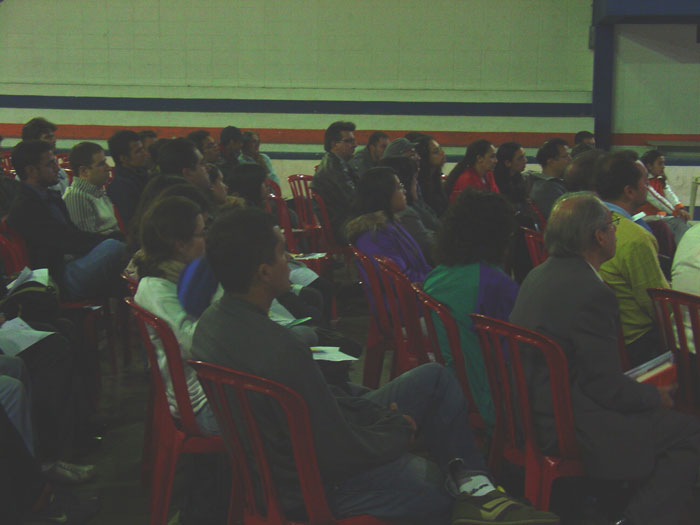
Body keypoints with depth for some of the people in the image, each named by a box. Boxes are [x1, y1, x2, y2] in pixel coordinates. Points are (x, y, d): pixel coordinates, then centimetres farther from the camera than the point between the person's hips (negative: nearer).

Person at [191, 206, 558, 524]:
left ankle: (474, 487, 5)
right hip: (319, 487, -9)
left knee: (434, 378, 12)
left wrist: (381, 416, 4)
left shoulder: (212, 321, -5)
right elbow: (341, 453, -25)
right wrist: (398, 428, -6)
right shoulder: (277, 349, -34)